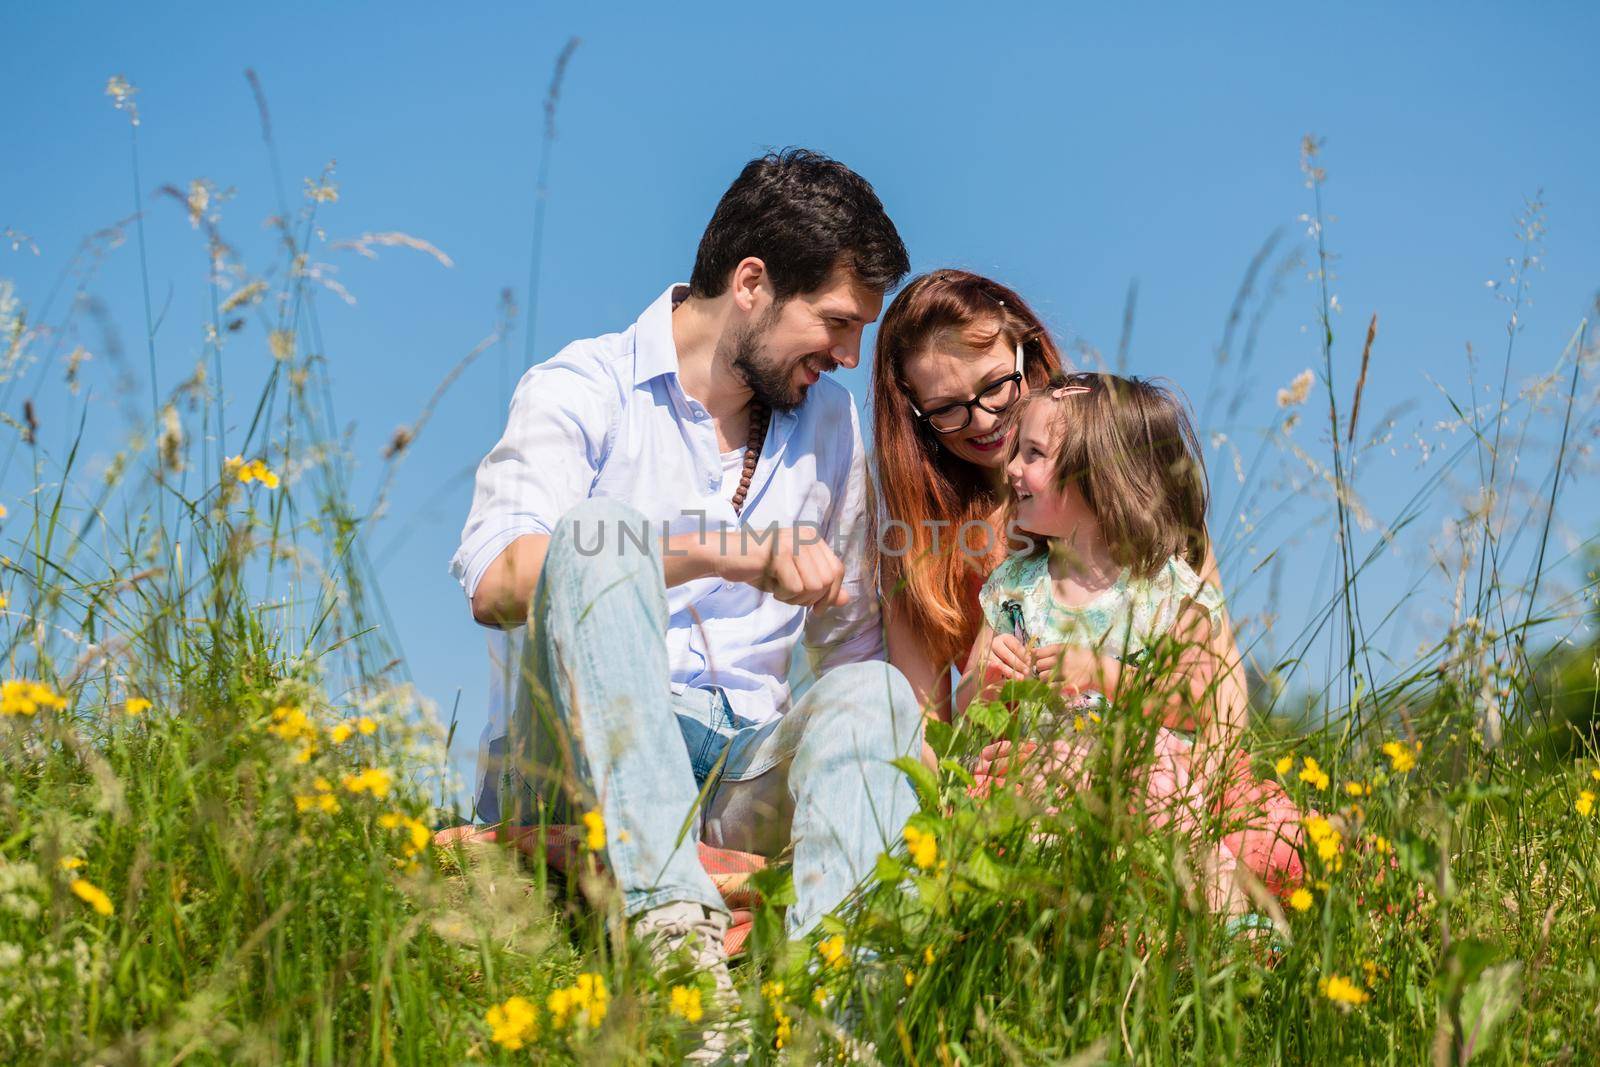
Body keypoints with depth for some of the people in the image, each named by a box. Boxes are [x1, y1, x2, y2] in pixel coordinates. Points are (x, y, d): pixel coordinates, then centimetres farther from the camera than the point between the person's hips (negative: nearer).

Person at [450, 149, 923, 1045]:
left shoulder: (829, 419, 18)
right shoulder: (584, 390, 1)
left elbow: (850, 633, 23)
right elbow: (495, 583, -17)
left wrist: (919, 746, 3)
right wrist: (728, 552, -24)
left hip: (747, 769, 4)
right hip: (580, 769, -4)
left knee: (876, 694, -24)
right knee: (597, 535, -29)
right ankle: (669, 916, -46)